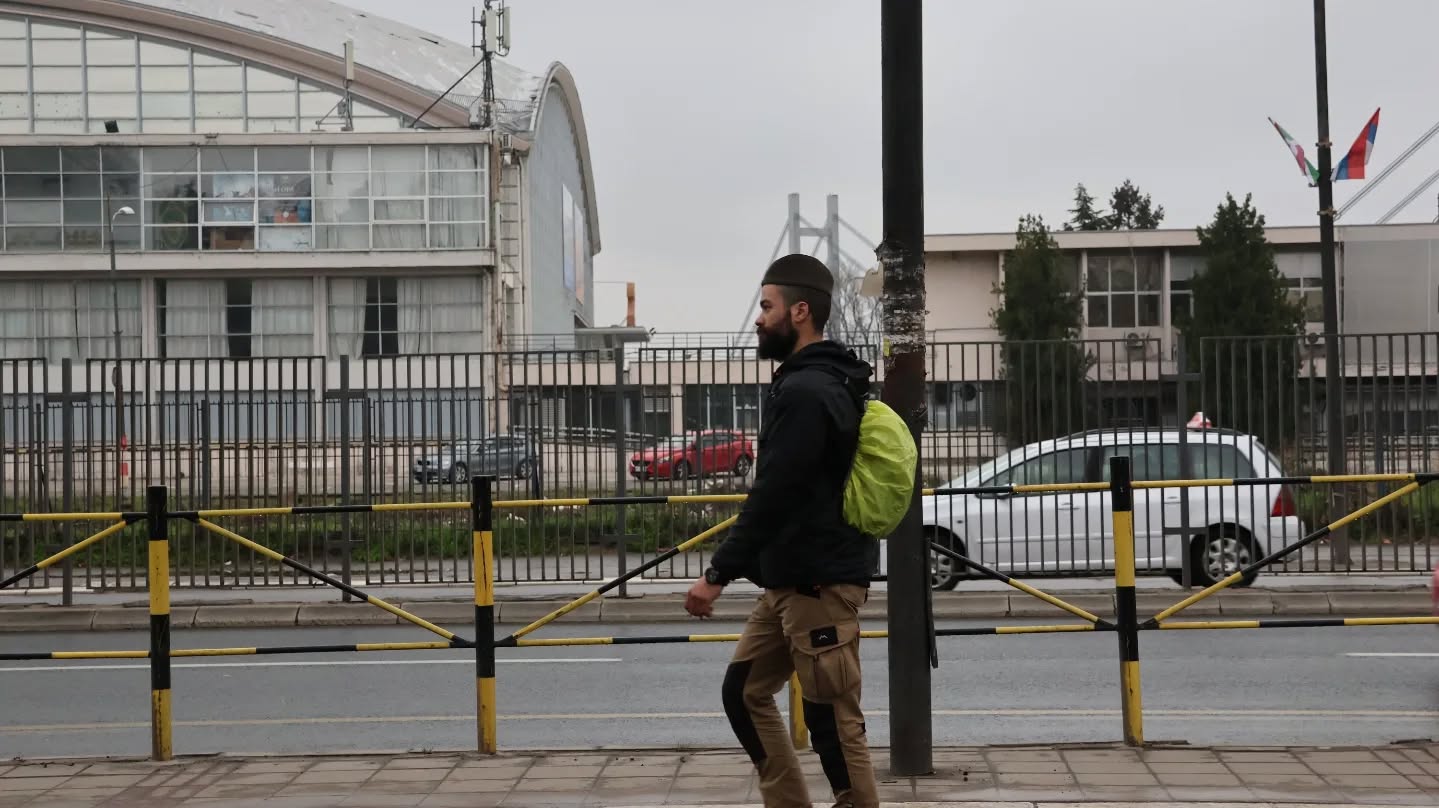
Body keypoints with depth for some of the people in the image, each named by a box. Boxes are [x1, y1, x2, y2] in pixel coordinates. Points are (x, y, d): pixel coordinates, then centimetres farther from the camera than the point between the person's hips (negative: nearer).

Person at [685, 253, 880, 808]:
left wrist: (718, 574, -19)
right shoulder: (816, 383, 15)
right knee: (744, 693, 15)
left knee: (834, 721, -4)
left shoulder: (806, 391, -19)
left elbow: (772, 497, -23)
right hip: (790, 580, 11)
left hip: (818, 583, -11)